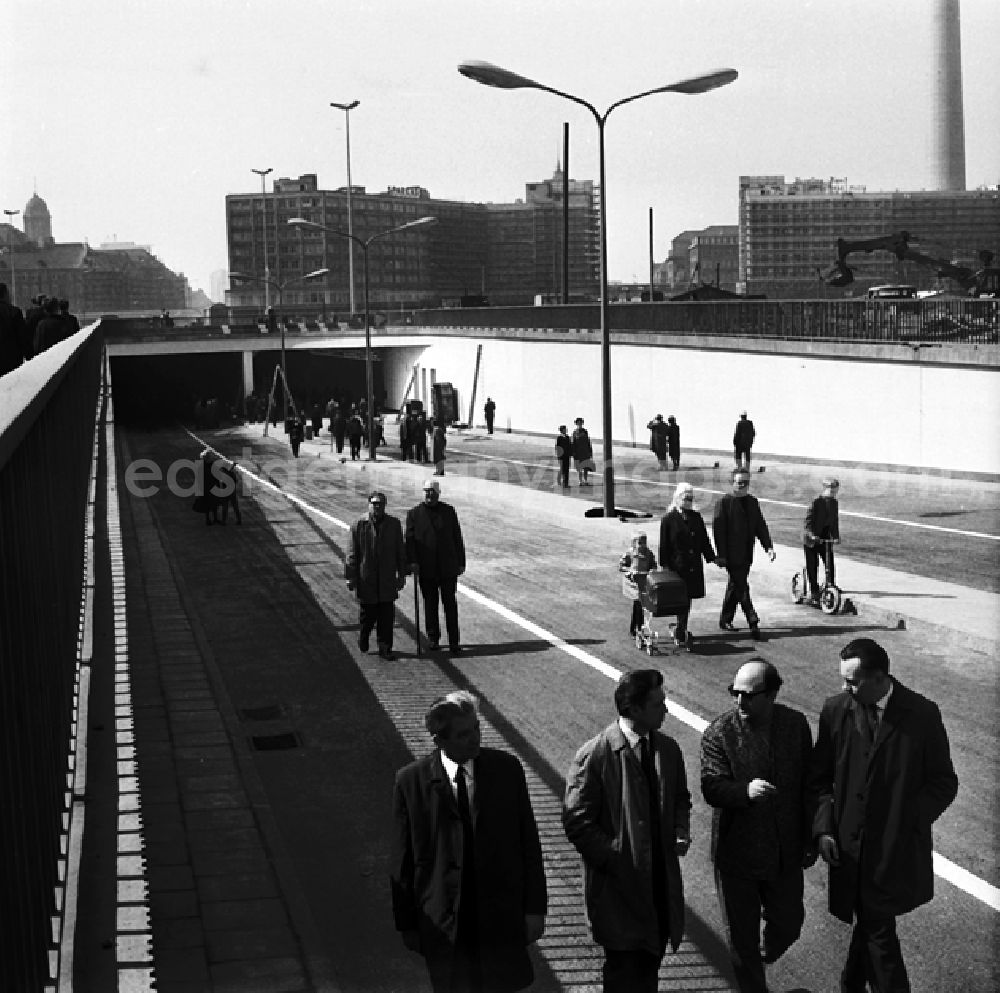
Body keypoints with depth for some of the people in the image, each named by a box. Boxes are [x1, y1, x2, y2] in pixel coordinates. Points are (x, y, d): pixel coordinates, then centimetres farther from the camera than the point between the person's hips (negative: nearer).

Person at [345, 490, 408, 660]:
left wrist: (402, 574, 6)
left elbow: (400, 551, 8)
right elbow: (353, 554, -2)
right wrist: (350, 577, -3)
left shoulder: (394, 524, 3)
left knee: (387, 616, 2)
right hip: (366, 579, -2)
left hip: (387, 580, 2)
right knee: (367, 613, 6)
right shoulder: (358, 525, -3)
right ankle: (363, 636, 35)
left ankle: (385, 648, 11)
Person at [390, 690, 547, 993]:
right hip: (443, 922, -1)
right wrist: (406, 923, 1)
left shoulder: (507, 769, -4)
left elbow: (528, 843, 1)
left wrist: (535, 908, -1)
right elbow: (402, 858, -1)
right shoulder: (411, 781, -8)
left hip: (502, 917, 1)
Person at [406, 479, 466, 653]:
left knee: (450, 604, 1)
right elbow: (409, 540, -2)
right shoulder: (414, 514, 4)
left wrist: (461, 563, 6)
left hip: (448, 567, 0)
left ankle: (454, 641, 4)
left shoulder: (449, 511, 7)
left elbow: (457, 538, 9)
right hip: (426, 569, 0)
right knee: (430, 605, 8)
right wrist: (412, 561, -14)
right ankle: (433, 639, 20)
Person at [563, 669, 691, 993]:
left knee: (650, 965, 15)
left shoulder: (668, 749, 3)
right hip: (619, 882, -5)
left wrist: (680, 830, -1)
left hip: (662, 880, 6)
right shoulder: (594, 756, -16)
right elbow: (577, 823, -13)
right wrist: (615, 859, -17)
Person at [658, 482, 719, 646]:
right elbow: (663, 545, -5)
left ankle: (680, 630, 20)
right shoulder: (668, 519, -5)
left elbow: (704, 540, 15)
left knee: (687, 599, 10)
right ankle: (680, 632, 4)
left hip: (694, 567, 5)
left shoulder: (696, 517, 10)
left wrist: (712, 557, 10)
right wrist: (664, 565, -8)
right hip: (677, 567, -5)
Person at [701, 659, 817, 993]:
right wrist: (745, 791, -41)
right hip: (737, 853, -2)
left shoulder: (796, 725, -6)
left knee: (788, 925, 17)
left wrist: (810, 839, 7)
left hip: (785, 853, 2)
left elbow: (809, 786, 4)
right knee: (742, 936, 11)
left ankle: (763, 956, 50)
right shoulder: (718, 733, -15)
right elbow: (712, 788, -21)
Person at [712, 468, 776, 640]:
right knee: (742, 588, -8)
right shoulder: (724, 503, -9)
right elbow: (718, 529, -11)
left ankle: (725, 620, 27)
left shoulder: (752, 502, 11)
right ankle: (753, 624, -9)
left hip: (746, 555, 7)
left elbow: (760, 525, 12)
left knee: (735, 586, 15)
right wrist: (721, 554, -16)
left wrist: (768, 546, 0)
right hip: (732, 555, -7)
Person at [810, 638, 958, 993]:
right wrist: (824, 827, -5)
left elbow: (943, 783, -1)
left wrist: (910, 822, -13)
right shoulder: (836, 710, -3)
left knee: (875, 927, 7)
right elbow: (821, 777, 6)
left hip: (897, 848, -1)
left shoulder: (922, 714, -9)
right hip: (850, 844, 1)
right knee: (875, 927, 8)